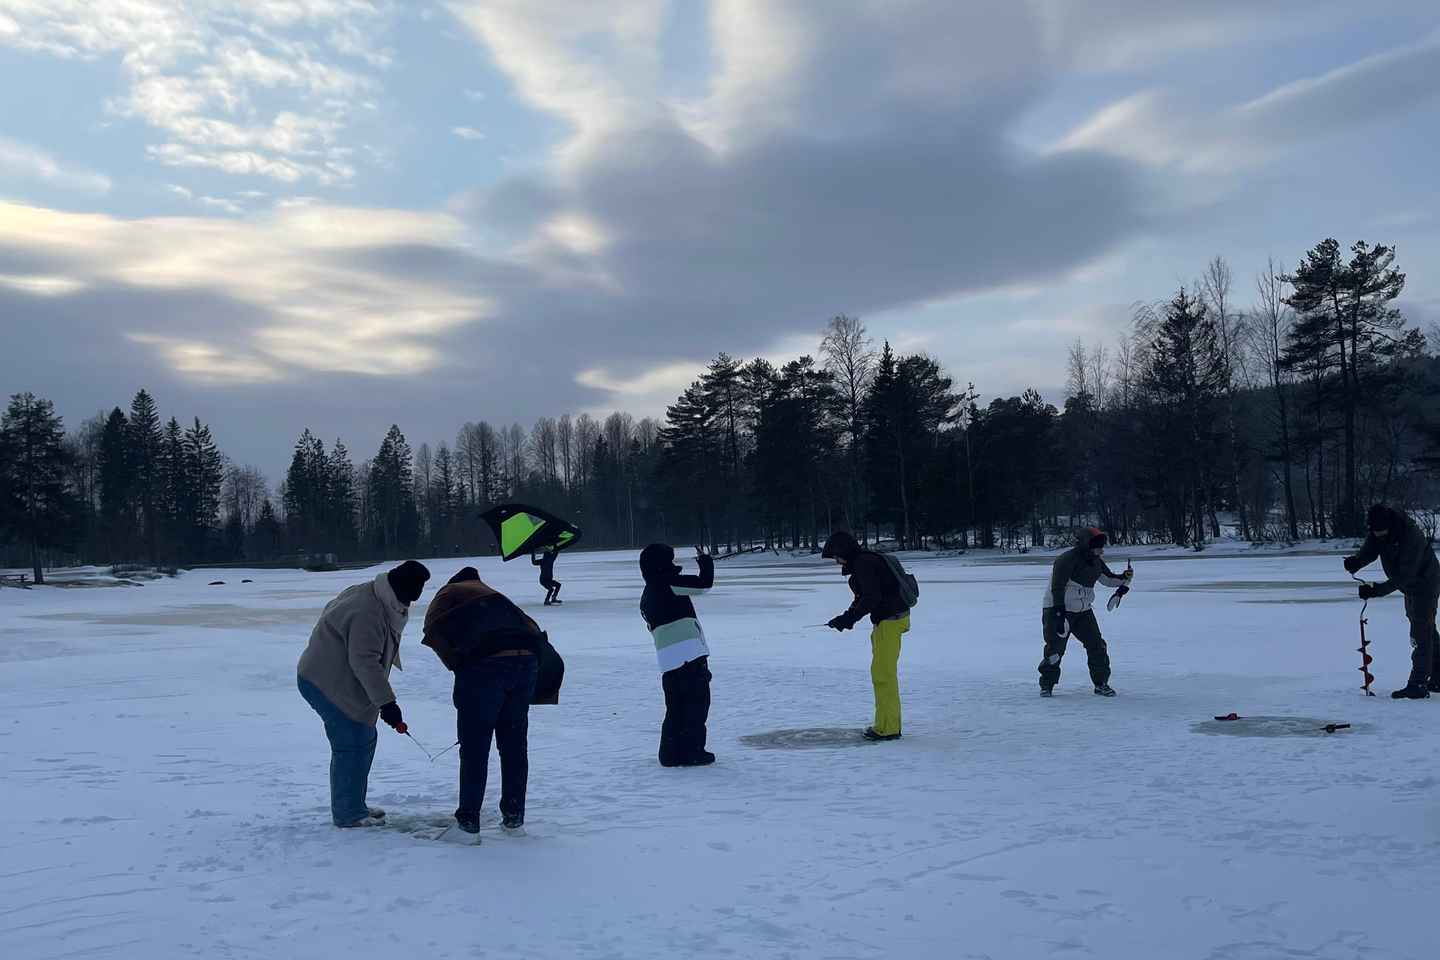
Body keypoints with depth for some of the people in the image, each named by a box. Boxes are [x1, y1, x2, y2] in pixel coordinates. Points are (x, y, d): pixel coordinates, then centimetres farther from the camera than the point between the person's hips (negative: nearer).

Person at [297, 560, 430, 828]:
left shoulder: (376, 601, 8)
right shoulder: (368, 613, -26)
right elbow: (365, 662, -30)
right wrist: (386, 702, -28)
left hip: (334, 681, 11)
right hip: (327, 684, -11)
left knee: (364, 740, 15)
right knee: (352, 743, -9)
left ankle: (354, 805, 25)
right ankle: (347, 813, 0)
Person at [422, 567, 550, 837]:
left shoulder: (446, 595, 21)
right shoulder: (495, 595, 36)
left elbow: (435, 635, -1)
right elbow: (532, 629, 24)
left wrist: (458, 666, 3)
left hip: (485, 665, -5)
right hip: (527, 661, 5)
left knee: (474, 748, 6)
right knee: (515, 744, 17)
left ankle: (468, 820, 11)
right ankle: (514, 817, 22)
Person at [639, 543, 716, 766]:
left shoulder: (646, 596, 18)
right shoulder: (669, 583, -7)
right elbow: (704, 583, -9)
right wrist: (705, 560, 7)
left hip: (668, 662, 8)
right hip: (690, 655, -8)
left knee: (676, 706, 16)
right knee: (697, 701, 1)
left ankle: (670, 752, 19)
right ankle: (692, 752, 3)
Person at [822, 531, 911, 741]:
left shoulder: (863, 564, -17)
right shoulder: (863, 562, 15)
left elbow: (872, 597, -24)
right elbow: (864, 597, 21)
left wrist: (849, 618, -20)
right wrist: (848, 616, 8)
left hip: (889, 619, -11)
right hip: (888, 619, 11)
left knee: (883, 673, -6)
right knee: (885, 672, 16)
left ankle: (887, 728, -1)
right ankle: (889, 724, 24)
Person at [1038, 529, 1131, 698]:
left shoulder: (1096, 561, 5)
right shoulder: (1066, 560, -20)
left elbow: (1108, 579, 18)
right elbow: (1057, 587, -23)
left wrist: (1124, 578, -3)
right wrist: (1059, 611, -27)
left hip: (1084, 611, 7)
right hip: (1057, 610, -7)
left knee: (1097, 645, 0)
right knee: (1055, 648, -7)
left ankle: (1101, 683, 12)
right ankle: (1047, 684, 9)